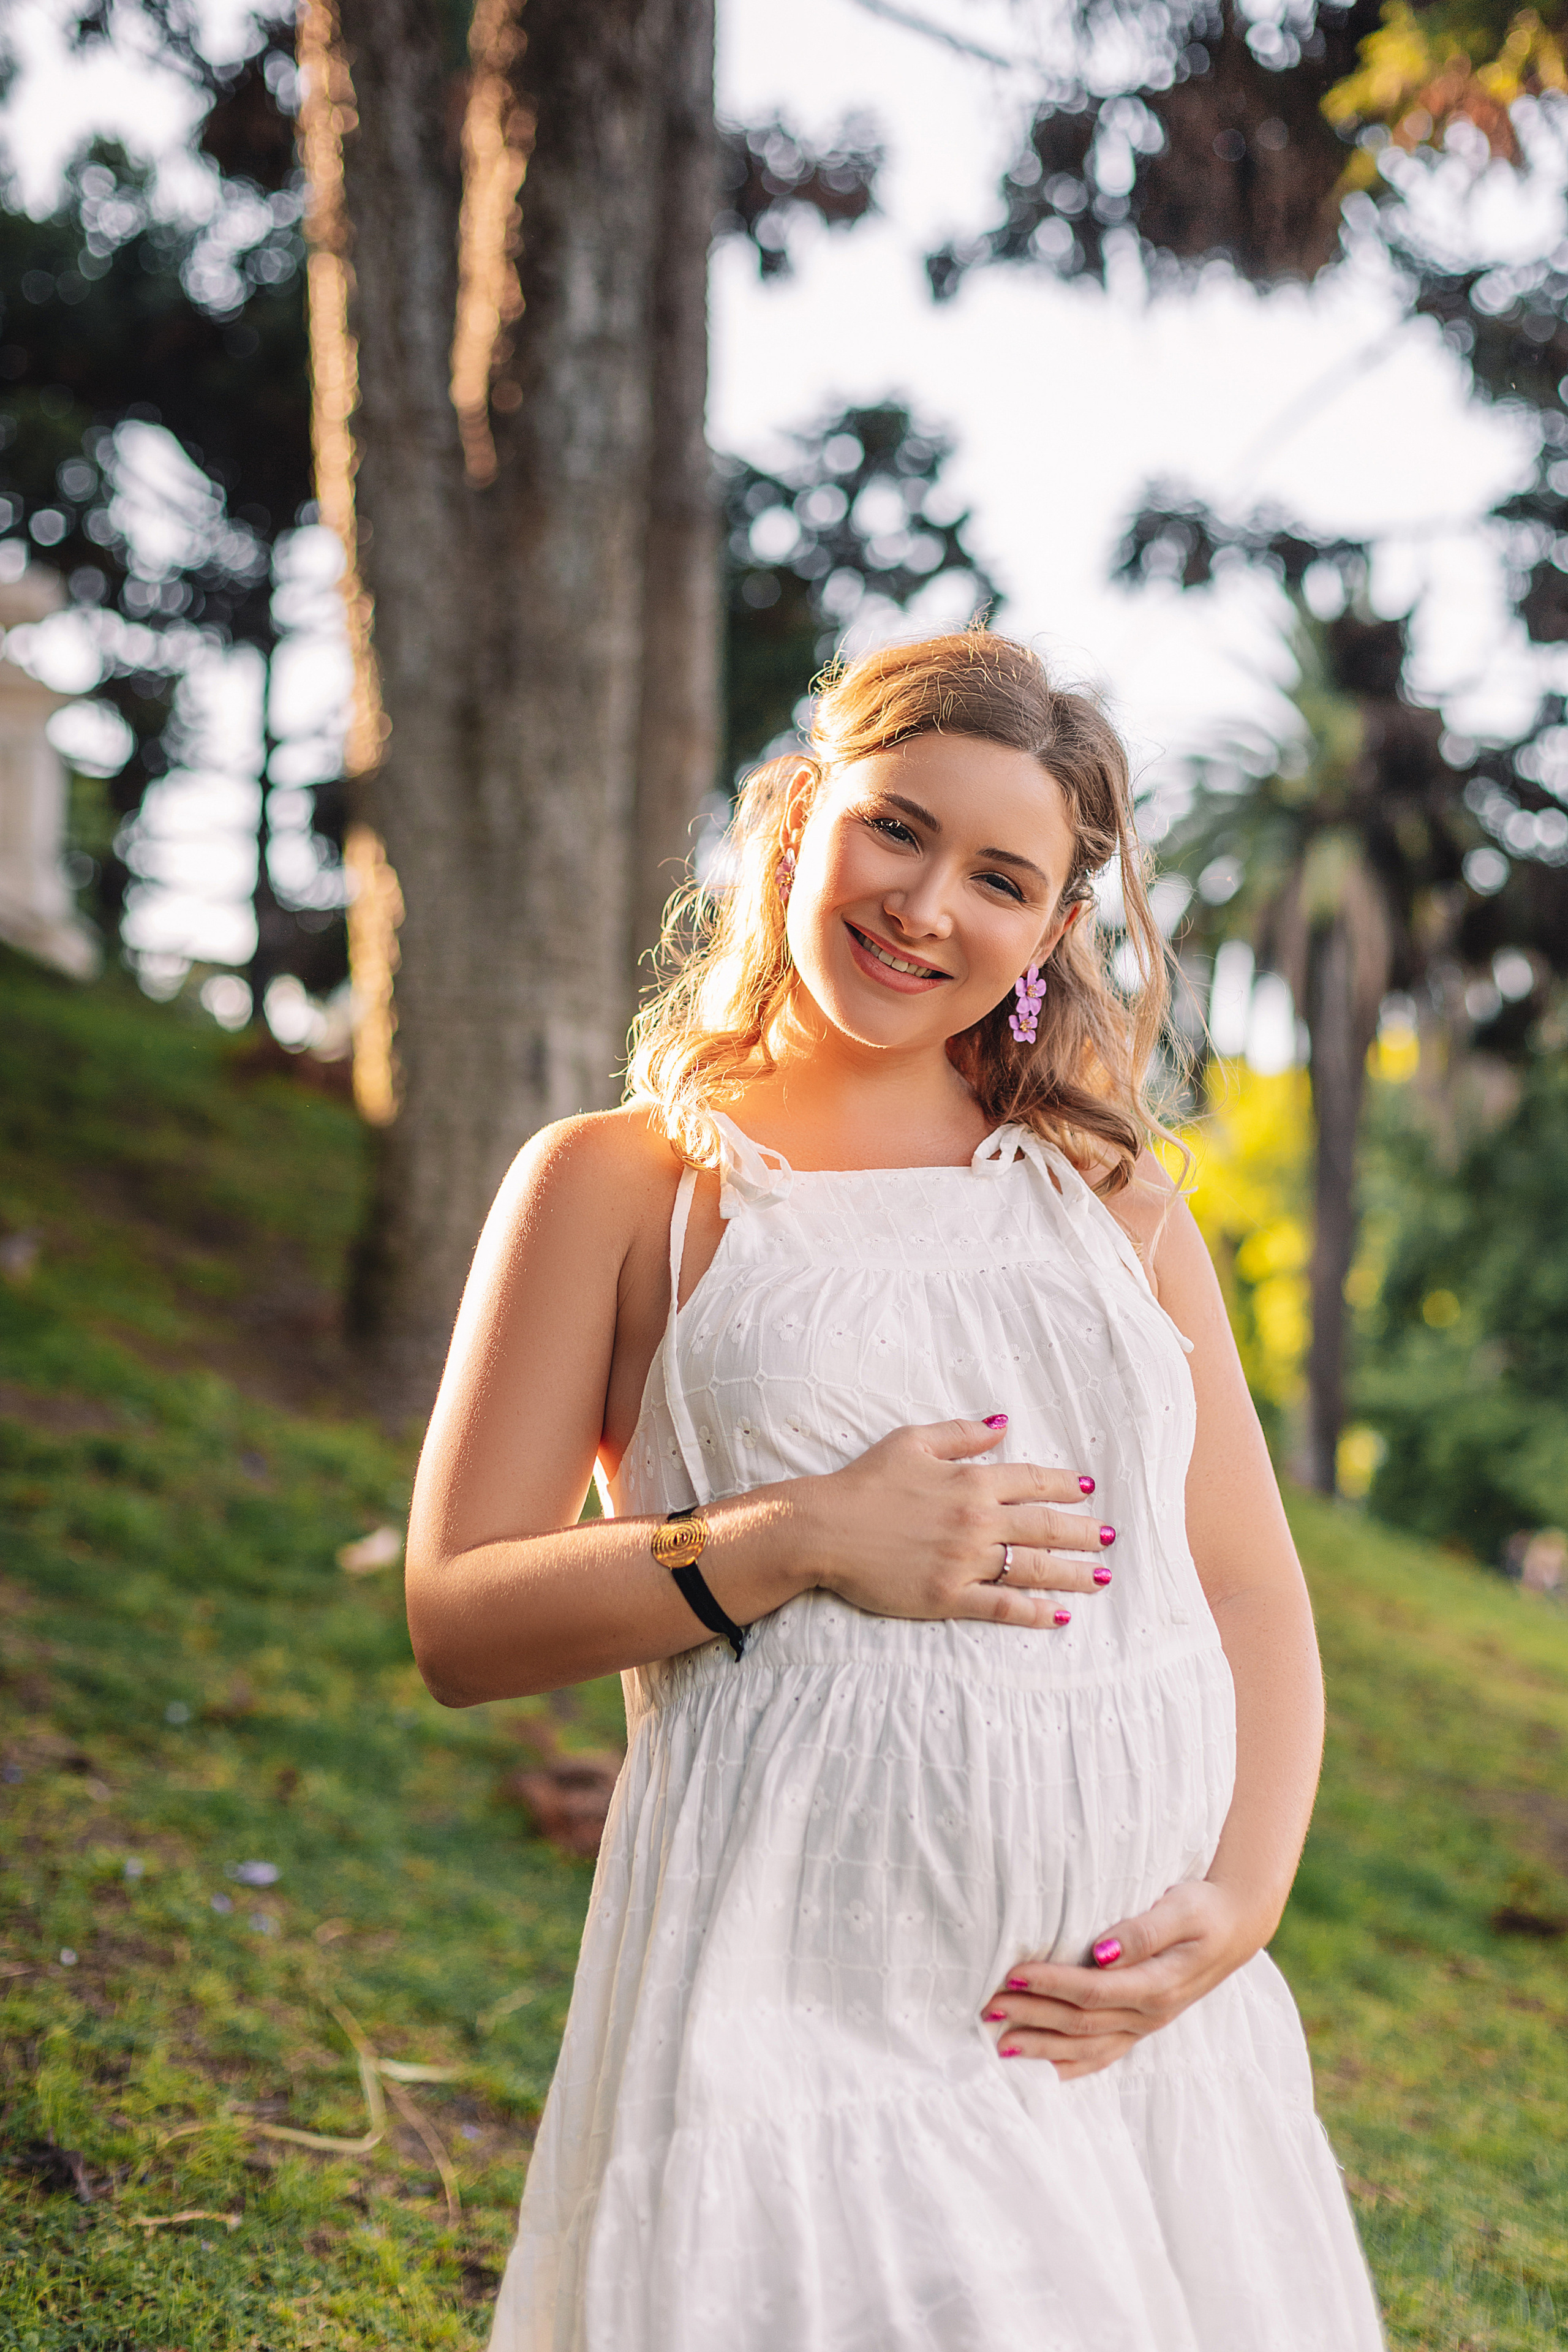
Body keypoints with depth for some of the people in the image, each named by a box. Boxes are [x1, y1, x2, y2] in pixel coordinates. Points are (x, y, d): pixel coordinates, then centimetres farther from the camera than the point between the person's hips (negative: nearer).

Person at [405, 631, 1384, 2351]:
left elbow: (1253, 1594, 11)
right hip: (808, 1998, -3)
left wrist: (1243, 1899, -6)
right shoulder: (618, 1186, 3)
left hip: (1142, 2012, 4)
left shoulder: (1111, 1193, 13)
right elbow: (457, 1617, -1)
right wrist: (797, 1540, -13)